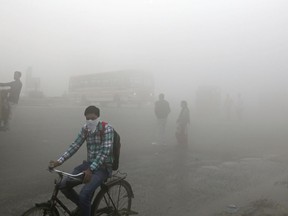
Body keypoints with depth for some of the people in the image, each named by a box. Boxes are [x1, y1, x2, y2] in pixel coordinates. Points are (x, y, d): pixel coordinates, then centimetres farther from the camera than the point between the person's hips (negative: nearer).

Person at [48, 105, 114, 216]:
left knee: (84, 194, -26)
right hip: (89, 163, 6)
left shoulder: (107, 128, -16)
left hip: (103, 167, -6)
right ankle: (82, 205, 18)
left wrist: (90, 170, -34)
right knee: (64, 185, -6)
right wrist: (59, 161, -13)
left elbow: (105, 152, -24)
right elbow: (74, 146, 0)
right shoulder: (85, 129, 3)